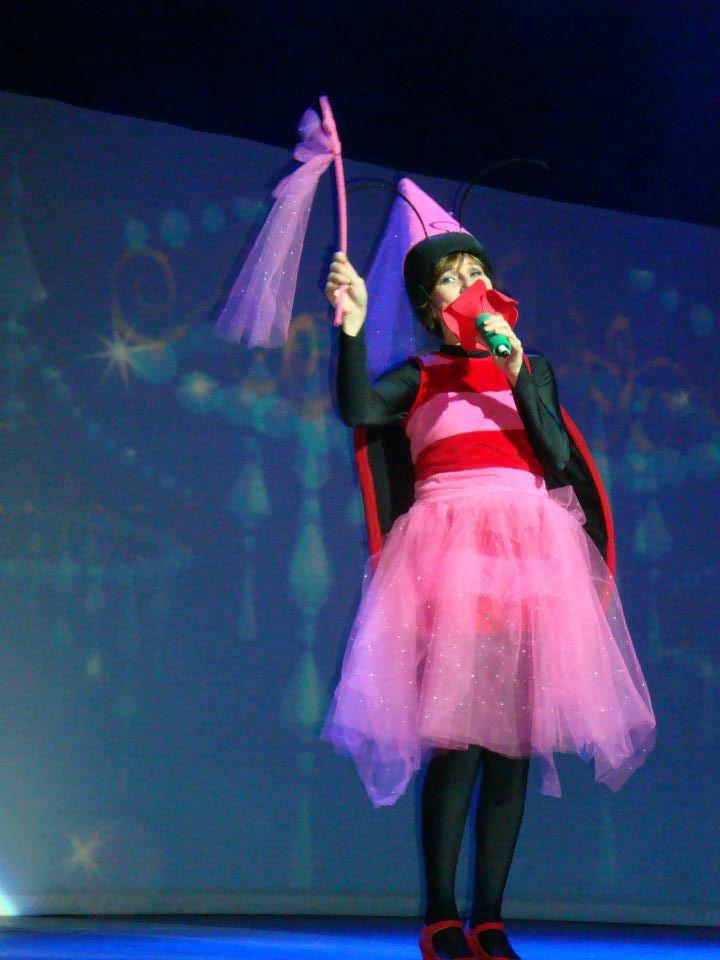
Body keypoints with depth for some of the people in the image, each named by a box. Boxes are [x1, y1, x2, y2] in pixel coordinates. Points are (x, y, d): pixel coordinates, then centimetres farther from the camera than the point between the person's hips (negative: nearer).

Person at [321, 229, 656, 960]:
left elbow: (559, 458, 4)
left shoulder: (531, 369, 18)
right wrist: (352, 327, -17)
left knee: (512, 741, -1)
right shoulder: (420, 379, 13)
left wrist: (517, 374, -3)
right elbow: (356, 408, -8)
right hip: (449, 554, -2)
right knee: (455, 740, -11)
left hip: (527, 550, 2)